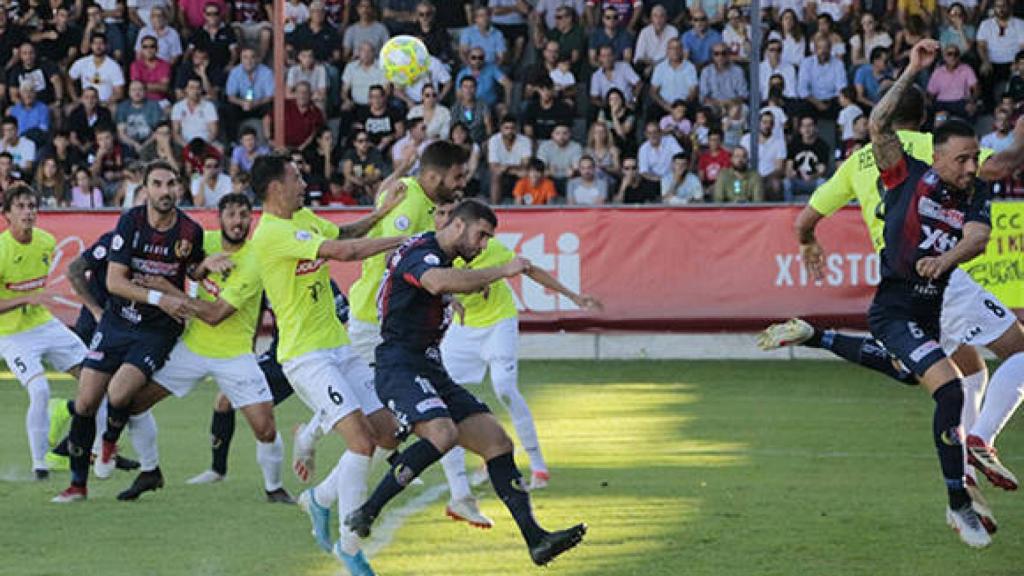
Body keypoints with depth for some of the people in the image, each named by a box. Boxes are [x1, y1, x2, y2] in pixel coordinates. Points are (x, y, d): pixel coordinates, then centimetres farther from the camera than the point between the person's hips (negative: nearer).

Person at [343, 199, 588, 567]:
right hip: (399, 367, -10)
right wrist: (502, 272, -28)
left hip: (430, 371, 10)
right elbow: (439, 282, -35)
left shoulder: (441, 259, 20)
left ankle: (535, 538, -6)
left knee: (497, 442, -1)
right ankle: (364, 514, -26)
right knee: (443, 434, -33)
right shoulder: (418, 252, -11)